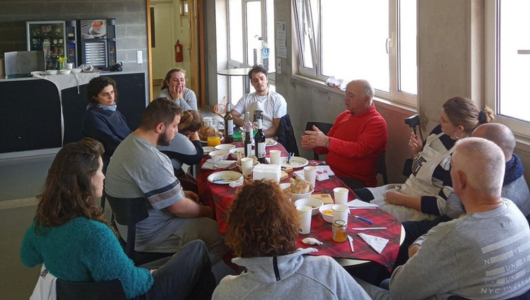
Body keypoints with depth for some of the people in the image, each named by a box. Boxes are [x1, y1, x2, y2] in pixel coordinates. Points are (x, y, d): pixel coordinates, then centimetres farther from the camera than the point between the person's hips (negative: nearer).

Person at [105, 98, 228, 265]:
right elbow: (180, 208, -23)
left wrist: (180, 193, 10)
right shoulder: (151, 160, -30)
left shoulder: (130, 142, 3)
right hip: (150, 234, -10)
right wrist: (205, 211, -4)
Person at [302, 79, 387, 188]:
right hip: (330, 173, 7)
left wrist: (327, 141, -31)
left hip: (355, 181, -7)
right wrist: (314, 144, -3)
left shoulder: (377, 123, -9)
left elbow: (360, 150, -24)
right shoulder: (344, 115, 14)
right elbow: (327, 146, 21)